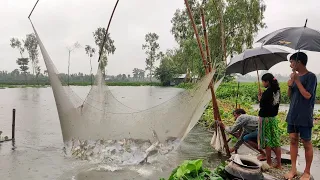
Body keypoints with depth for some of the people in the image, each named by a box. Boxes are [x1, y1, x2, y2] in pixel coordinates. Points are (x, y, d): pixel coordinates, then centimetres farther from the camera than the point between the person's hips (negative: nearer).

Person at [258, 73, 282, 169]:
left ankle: (269, 163, 15)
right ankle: (278, 163, 18)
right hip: (274, 118, 8)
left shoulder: (267, 92, -20)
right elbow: (276, 104, 13)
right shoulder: (277, 91, 5)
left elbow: (262, 105, -19)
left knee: (267, 141, 4)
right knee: (276, 140, 12)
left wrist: (260, 99, -1)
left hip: (266, 118, -8)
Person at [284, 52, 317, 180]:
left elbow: (307, 95, -18)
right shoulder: (295, 76, 9)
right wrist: (289, 85, -7)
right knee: (293, 140, 9)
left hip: (304, 117, -7)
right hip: (293, 115, 7)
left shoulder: (311, 76, -10)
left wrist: (297, 80, -17)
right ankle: (293, 169, 19)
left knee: (306, 143, 4)